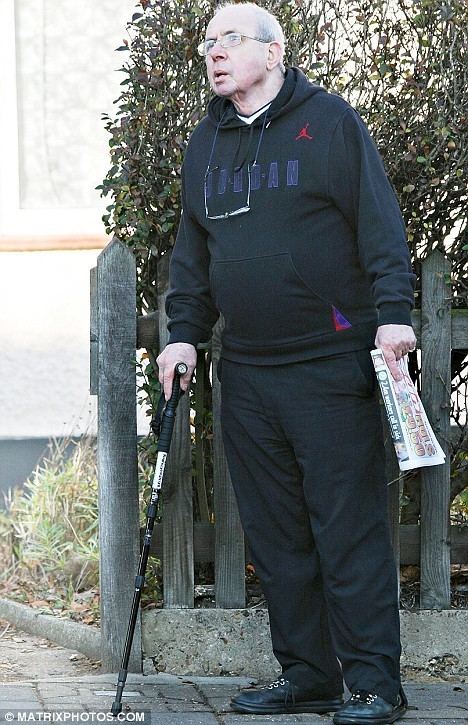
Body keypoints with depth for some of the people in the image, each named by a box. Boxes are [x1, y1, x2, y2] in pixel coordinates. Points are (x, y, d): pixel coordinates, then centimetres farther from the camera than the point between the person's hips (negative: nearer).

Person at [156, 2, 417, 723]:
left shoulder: (330, 122, 0)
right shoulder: (205, 144, 16)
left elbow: (379, 222, -5)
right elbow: (192, 250, 22)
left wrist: (393, 312, -15)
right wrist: (184, 332, 11)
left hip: (331, 368, -6)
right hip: (245, 374, 6)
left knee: (349, 529, -5)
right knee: (275, 535, 7)